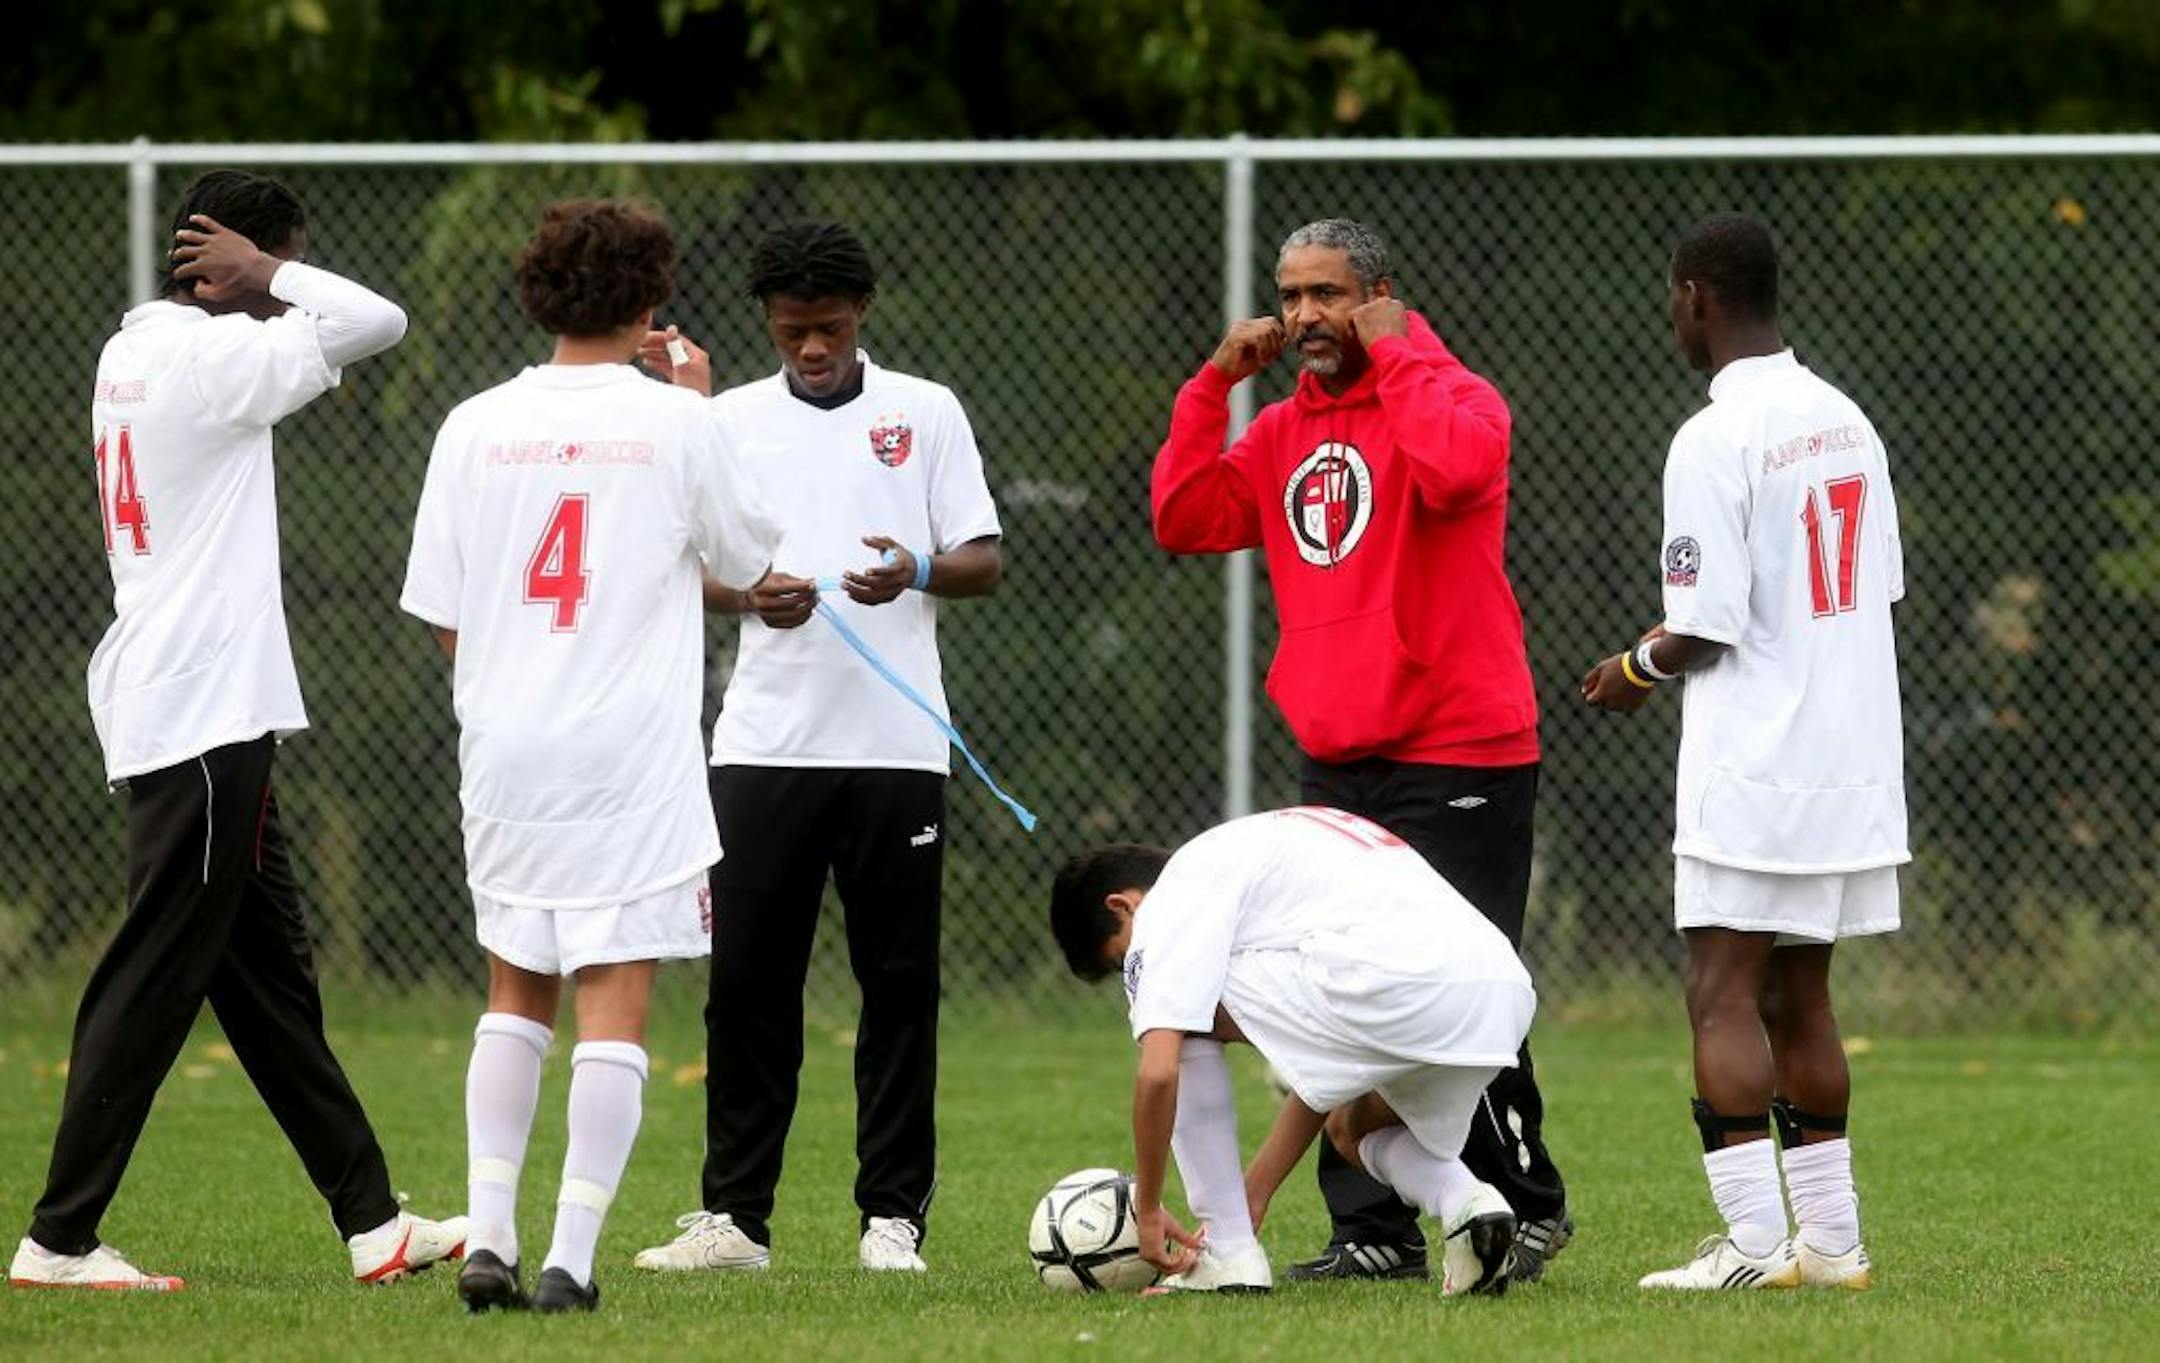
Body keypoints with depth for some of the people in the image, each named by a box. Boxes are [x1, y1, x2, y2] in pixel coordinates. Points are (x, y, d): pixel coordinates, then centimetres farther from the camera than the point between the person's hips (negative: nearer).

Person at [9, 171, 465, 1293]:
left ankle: (371, 1221, 17)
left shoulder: (132, 354, 13)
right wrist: (260, 278, -4)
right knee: (152, 984, -7)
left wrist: (258, 281, 7)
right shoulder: (206, 357, -14)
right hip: (204, 712, -10)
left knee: (271, 981, 12)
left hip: (162, 715, 10)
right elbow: (376, 320, -14)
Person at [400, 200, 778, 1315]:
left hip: (502, 752, 3)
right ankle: (571, 1258, -6)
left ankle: (489, 1237, 7)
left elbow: (443, 617, 4)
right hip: (634, 757, -3)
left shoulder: (475, 428, 1)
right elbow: (749, 564, 11)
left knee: (515, 993, 17)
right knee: (615, 1004, 0)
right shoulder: (678, 424, -5)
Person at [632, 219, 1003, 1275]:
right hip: (763, 743, 1)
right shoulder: (732, 419, 10)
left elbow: (984, 563, 5)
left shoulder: (924, 413, 7)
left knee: (899, 982, 0)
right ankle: (734, 1216, 6)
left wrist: (918, 573, -16)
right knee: (746, 980, 0)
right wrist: (750, 595, -12)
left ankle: (893, 1216, 5)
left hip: (896, 744, -1)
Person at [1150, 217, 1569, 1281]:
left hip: (1456, 757, -7)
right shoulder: (1283, 429, 14)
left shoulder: (1450, 396, -7)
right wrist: (1214, 383, 4)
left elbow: (1454, 467, -29)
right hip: (1334, 764, 7)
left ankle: (1527, 1206, 10)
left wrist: (1395, 352, -16)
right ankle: (1373, 1232, 10)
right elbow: (1185, 519, 9)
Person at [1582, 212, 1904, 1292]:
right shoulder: (1845, 422, 10)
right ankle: (1831, 1238, 14)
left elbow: (1707, 628, -17)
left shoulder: (1715, 440, -15)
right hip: (1852, 752, 8)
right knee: (1797, 996, 14)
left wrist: (1637, 667, 5)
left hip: (1754, 763, -8)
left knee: (1723, 995, -5)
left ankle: (1753, 1241, -12)